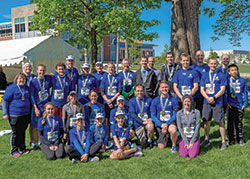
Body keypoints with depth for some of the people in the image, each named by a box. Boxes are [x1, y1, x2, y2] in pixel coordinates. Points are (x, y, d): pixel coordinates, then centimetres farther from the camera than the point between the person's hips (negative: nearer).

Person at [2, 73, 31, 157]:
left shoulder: (27, 88, 9)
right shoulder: (11, 88, -9)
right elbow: (5, 100, -8)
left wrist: (29, 111, 23)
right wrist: (5, 113, -11)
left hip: (25, 114, 5)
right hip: (14, 115, -5)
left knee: (22, 132, 13)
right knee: (15, 133, 2)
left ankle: (22, 148, 25)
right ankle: (14, 151, 14)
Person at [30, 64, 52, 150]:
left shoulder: (48, 78, 1)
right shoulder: (33, 81, -5)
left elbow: (51, 85, 19)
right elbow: (32, 95, -5)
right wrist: (35, 108, -11)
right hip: (38, 106, -2)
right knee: (36, 125, 2)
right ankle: (35, 144, 14)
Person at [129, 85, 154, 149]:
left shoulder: (149, 100, 6)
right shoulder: (132, 101, 3)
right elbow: (132, 114, -7)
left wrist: (151, 118, -16)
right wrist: (142, 122, -19)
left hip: (148, 121, 0)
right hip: (138, 124, 0)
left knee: (150, 126, -36)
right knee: (143, 143, -5)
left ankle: (150, 141, -8)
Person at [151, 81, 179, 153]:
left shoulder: (173, 100, 0)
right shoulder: (155, 101, 3)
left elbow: (175, 115, -1)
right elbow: (153, 116, 0)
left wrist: (166, 124, -16)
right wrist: (162, 125, -14)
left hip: (170, 122, -2)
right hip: (159, 124, 2)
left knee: (173, 130, -37)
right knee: (161, 146, -4)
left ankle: (174, 146, -8)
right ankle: (166, 136, 31)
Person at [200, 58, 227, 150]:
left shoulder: (221, 75, 3)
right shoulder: (204, 75, 11)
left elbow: (222, 89, -3)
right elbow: (202, 89, 7)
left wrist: (214, 97, -15)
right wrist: (207, 98, -10)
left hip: (218, 102, -3)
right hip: (206, 102, 3)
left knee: (221, 122, -3)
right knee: (206, 121, 7)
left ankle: (223, 142, 6)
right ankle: (206, 140, 21)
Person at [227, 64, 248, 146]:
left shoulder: (242, 80, 3)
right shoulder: (227, 80, -1)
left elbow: (245, 92, 7)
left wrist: (245, 104, 1)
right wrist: (226, 103, -3)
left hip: (240, 105, 1)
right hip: (231, 105, -1)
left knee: (239, 122, 8)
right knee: (230, 122, 4)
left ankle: (240, 139, 20)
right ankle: (231, 139, 15)